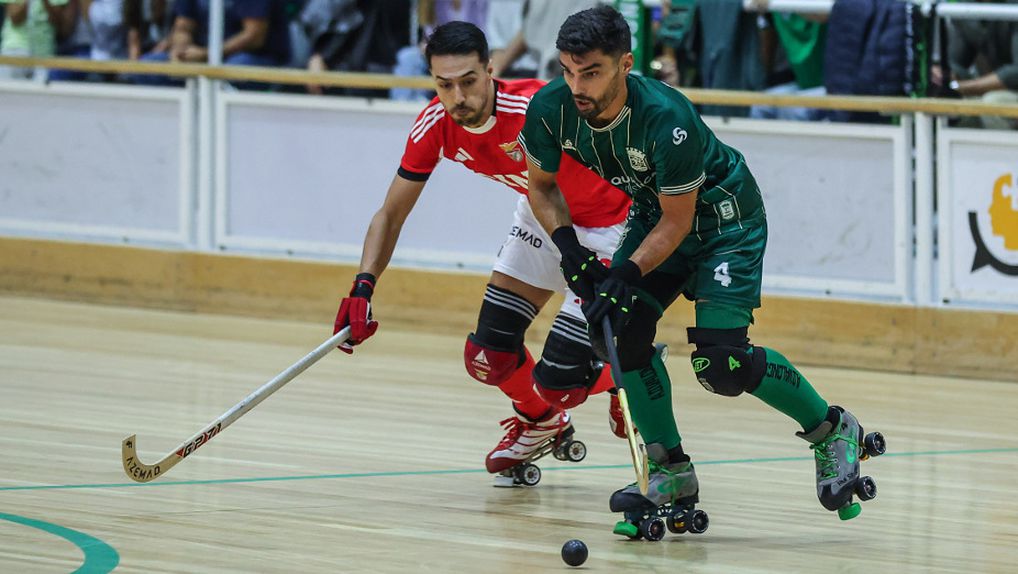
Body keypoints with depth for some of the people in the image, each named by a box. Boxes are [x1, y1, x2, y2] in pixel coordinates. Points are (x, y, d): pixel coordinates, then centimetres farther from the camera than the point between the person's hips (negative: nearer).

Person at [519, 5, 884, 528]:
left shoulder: (666, 120, -37)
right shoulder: (550, 110, -20)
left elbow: (677, 223, -25)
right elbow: (542, 186, 1)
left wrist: (625, 278, -32)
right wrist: (566, 245, -15)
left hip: (723, 216, -6)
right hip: (654, 215, 6)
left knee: (719, 362, -17)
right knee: (621, 326, -13)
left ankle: (832, 431, 5)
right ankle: (671, 474, 2)